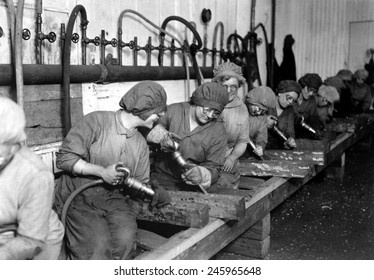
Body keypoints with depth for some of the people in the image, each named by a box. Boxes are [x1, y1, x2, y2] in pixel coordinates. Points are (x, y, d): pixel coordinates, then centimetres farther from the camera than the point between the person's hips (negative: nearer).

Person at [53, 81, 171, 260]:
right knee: (98, 243, -26)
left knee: (126, 237, -23)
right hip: (79, 199, -4)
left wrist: (153, 193, -11)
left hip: (114, 200, 5)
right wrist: (101, 172, -20)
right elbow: (64, 158, -13)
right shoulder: (96, 121, -11)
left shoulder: (141, 144, 9)